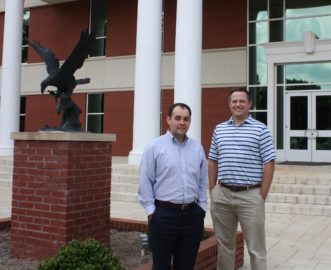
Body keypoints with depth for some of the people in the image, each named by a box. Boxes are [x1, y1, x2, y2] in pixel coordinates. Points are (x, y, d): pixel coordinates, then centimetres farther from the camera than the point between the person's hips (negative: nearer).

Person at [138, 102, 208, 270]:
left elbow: (202, 181, 14)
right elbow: (145, 182, -4)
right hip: (164, 214, -4)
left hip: (192, 214, 4)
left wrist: (202, 207, 9)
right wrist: (151, 210, -7)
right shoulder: (155, 146, -4)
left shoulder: (197, 148, 9)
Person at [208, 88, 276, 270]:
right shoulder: (219, 129, 10)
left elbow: (269, 164, -4)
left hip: (250, 196, -3)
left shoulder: (260, 129, -2)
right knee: (224, 244, 15)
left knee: (255, 248, 5)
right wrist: (212, 190, 7)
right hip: (222, 195, 4)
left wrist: (262, 196, -8)